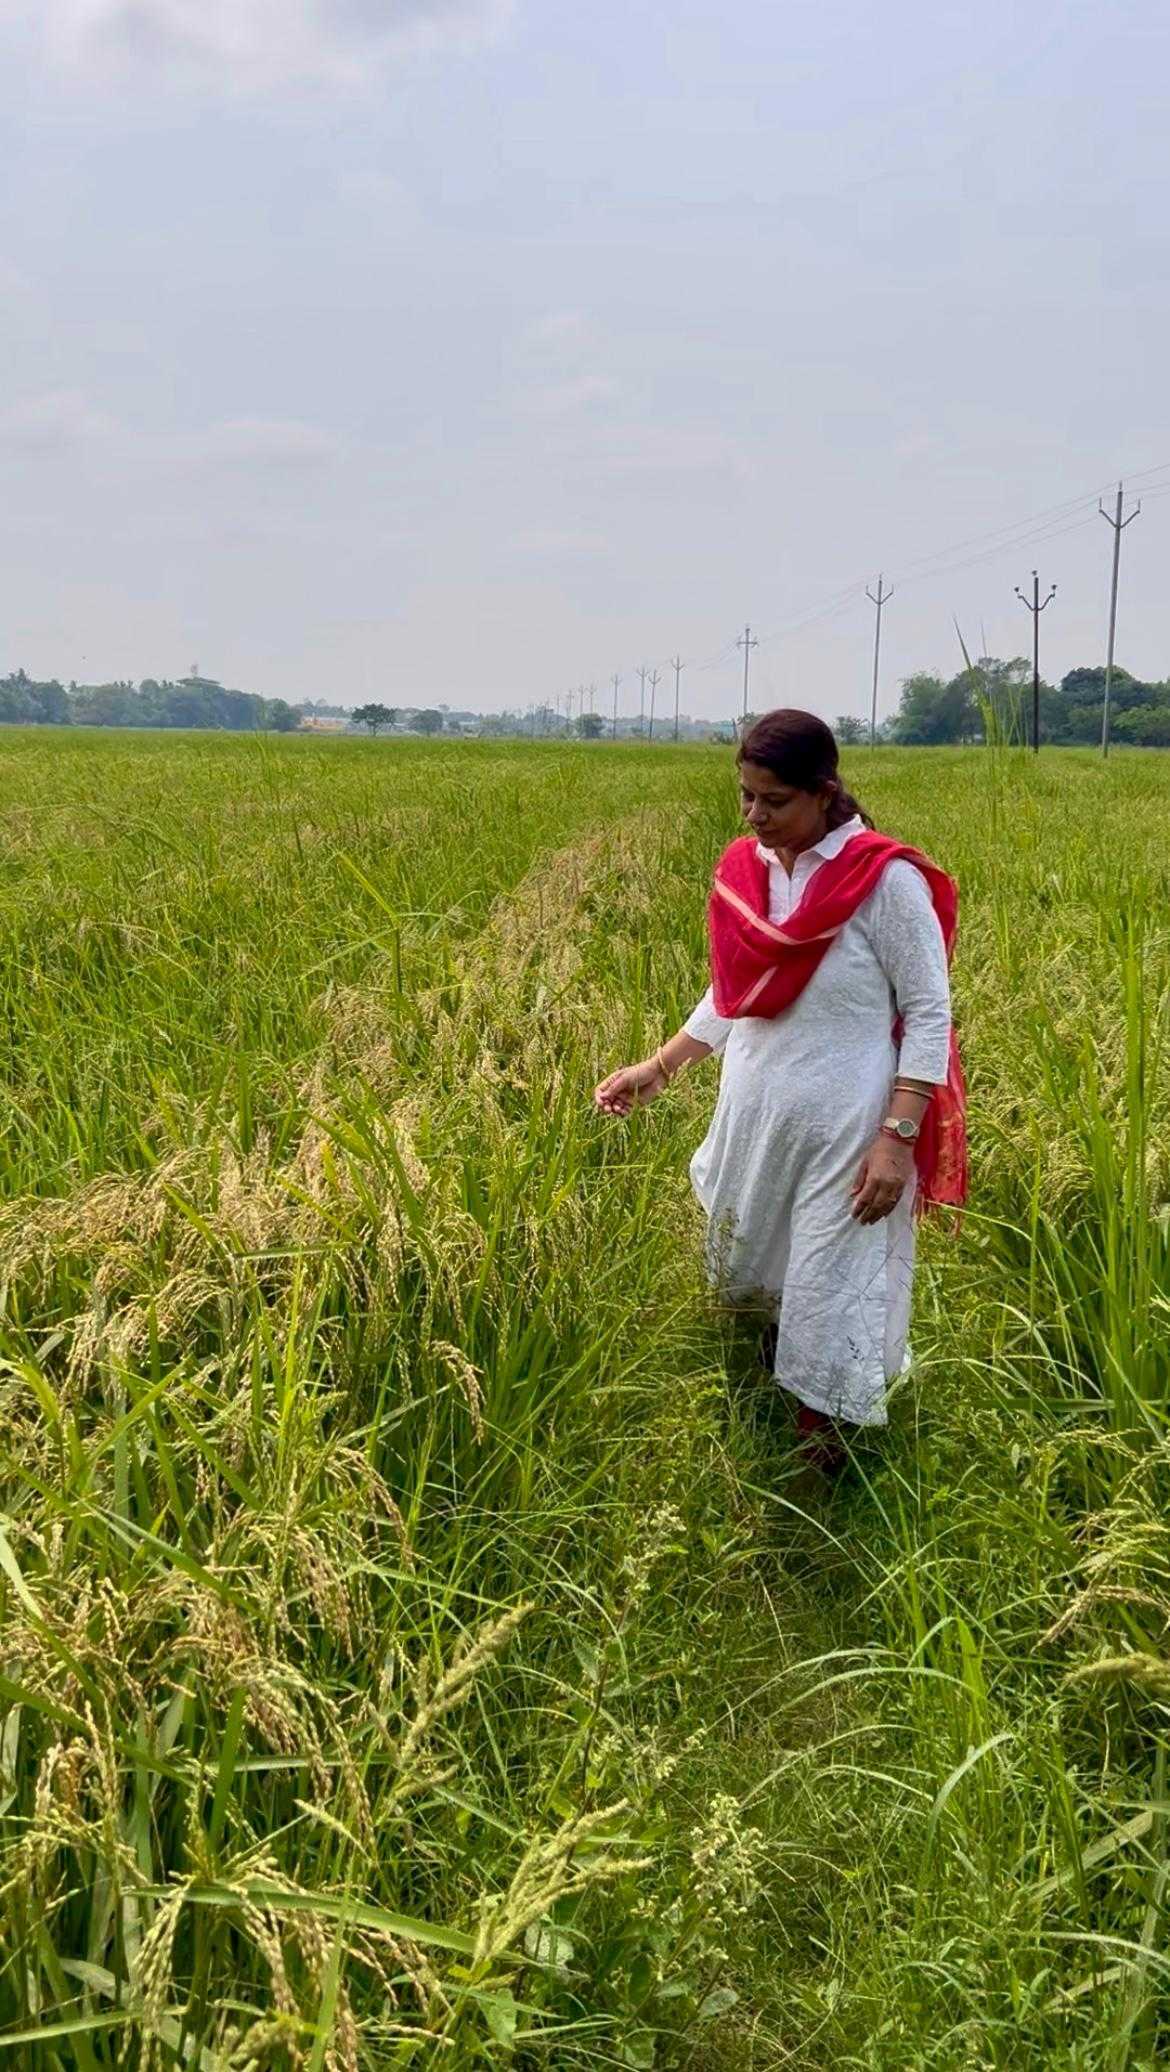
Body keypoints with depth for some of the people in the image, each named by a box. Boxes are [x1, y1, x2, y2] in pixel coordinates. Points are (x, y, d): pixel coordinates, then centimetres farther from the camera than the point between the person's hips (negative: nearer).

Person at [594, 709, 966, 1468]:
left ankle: (819, 1471, 24)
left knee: (831, 1302, 3)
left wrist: (897, 1140, -18)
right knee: (750, 1276, 20)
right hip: (753, 1118, 6)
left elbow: (929, 1015, -13)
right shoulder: (743, 871, 0)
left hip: (845, 1132, -6)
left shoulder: (886, 880, -17)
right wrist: (659, 1068, 4)